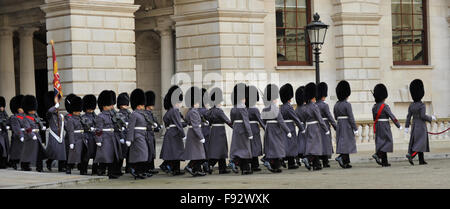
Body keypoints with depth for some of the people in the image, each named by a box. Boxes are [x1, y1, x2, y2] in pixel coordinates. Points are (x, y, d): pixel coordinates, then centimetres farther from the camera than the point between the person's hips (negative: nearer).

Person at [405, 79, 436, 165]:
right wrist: (431, 118, -4)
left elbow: (408, 117, 5)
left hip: (414, 126, 7)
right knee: (420, 143, -7)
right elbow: (423, 116, -19)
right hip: (421, 126, -7)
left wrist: (406, 127, 8)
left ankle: (421, 160, 12)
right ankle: (410, 155, -26)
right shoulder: (422, 105, -14)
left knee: (418, 143, 11)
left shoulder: (411, 105, 5)